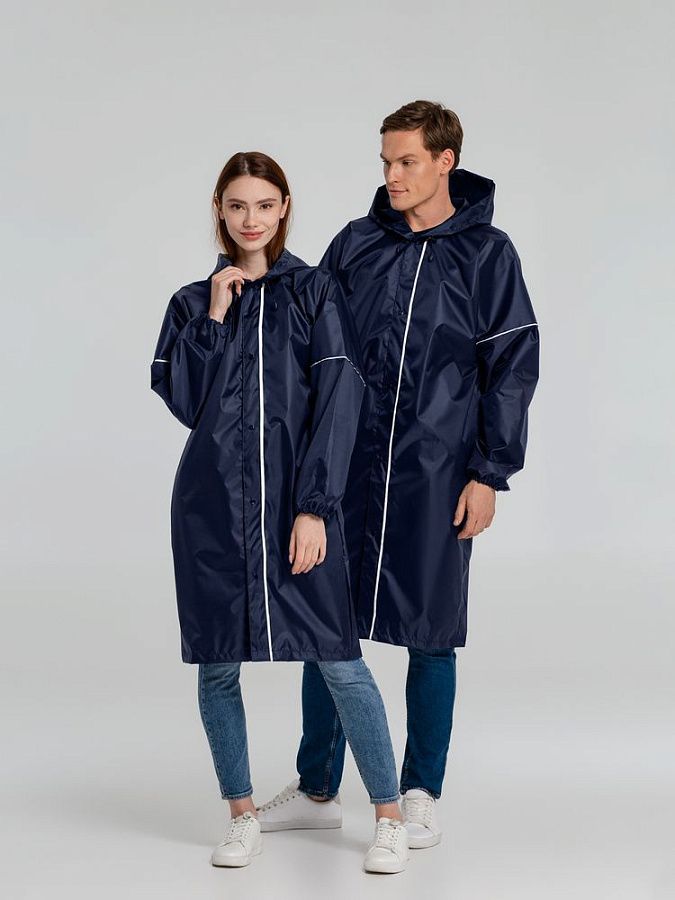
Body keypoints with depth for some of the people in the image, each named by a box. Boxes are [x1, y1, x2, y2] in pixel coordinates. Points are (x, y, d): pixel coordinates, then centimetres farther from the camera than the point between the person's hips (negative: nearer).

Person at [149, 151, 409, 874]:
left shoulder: (315, 292, 5)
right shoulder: (193, 302, 13)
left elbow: (338, 400, -4)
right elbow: (182, 400, 1)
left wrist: (315, 507, -12)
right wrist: (215, 316, -5)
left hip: (297, 499, -3)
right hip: (212, 502, 3)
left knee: (338, 660, -6)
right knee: (216, 664, 6)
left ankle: (389, 817, 6)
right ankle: (242, 817, 21)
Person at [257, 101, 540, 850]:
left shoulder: (487, 253, 1)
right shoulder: (354, 245, 6)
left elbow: (513, 367, 0)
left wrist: (489, 474, -6)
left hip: (436, 476, -2)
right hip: (345, 470, 3)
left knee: (430, 635, 5)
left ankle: (421, 795, 20)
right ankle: (317, 789, 23)